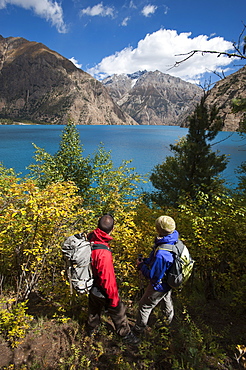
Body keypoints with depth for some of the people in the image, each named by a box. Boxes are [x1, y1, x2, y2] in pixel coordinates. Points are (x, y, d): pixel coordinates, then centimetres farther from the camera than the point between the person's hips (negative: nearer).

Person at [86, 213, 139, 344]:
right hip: (102, 291, -7)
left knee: (94, 308, 34)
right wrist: (114, 299, -16)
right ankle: (126, 334, 45)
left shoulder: (90, 238, -20)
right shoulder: (104, 254, -41)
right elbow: (108, 280, -31)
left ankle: (91, 329, 60)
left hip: (91, 286, 7)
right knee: (118, 311, 20)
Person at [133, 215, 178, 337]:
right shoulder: (175, 242, -16)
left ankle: (138, 330, 39)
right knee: (166, 301, 35)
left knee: (144, 306, 16)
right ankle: (169, 321, 62)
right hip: (169, 283, 8)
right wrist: (147, 261, -3)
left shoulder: (161, 254, -43)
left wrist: (141, 266, -14)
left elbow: (153, 276, -31)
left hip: (159, 286, -8)